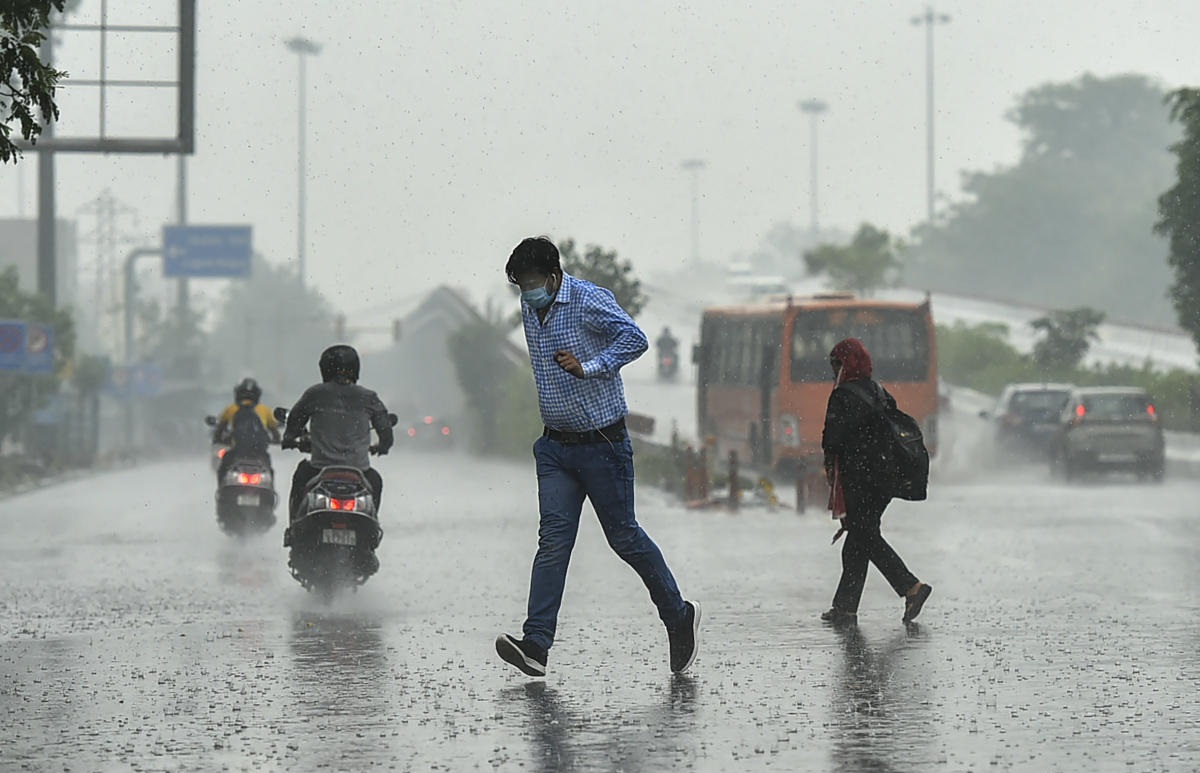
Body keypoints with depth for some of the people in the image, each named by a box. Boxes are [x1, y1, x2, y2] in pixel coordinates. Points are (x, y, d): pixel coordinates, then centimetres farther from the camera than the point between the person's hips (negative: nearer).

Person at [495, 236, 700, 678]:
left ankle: (679, 616, 24)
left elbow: (635, 339, -24)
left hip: (601, 442, -6)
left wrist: (588, 368, -28)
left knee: (624, 537, 3)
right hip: (555, 446, 6)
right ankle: (536, 645, -15)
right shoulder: (529, 309, 10)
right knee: (553, 538, -5)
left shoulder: (589, 301, -14)